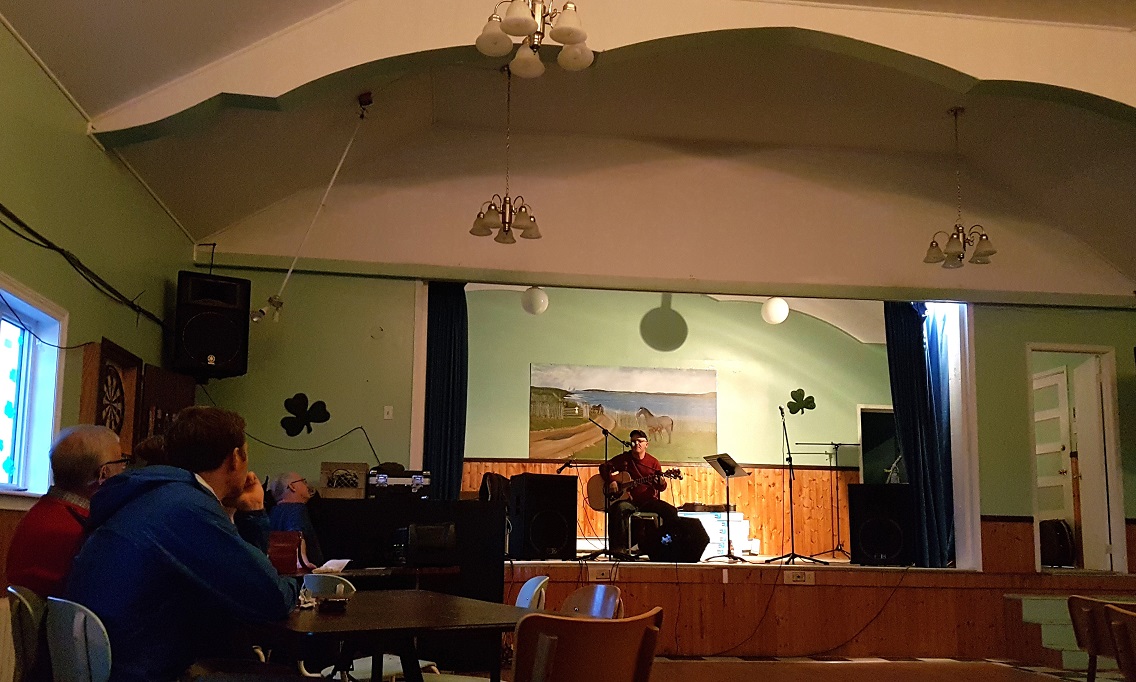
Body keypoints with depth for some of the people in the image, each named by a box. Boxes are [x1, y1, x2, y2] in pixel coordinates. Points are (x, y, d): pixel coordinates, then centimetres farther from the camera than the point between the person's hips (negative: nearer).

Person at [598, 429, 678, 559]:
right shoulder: (623, 458, 8)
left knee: (672, 511, -19)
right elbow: (604, 467, 5)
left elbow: (660, 488, 11)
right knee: (620, 508, -37)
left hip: (648, 501, 2)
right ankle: (618, 548, -36)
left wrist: (662, 483, -14)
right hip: (628, 500, -2)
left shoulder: (653, 462, 10)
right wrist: (611, 481, -12)